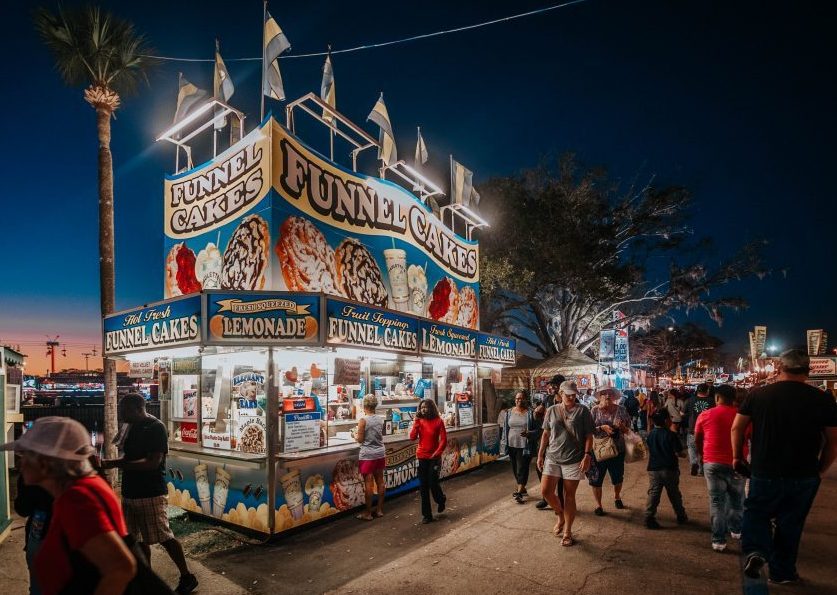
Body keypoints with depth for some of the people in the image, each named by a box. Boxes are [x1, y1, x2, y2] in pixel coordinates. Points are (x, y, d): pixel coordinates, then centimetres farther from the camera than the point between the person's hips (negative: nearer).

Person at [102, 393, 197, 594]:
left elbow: (152, 462, -23)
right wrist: (109, 462, 1)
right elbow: (130, 457, 19)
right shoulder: (132, 427, 10)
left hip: (151, 494, -8)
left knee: (164, 537, -2)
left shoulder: (156, 427, -16)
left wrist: (116, 464, -24)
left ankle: (187, 577, 12)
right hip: (130, 493, 9)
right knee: (139, 538, 15)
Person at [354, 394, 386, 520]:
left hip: (368, 455, -6)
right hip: (380, 453, 6)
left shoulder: (363, 420, -14)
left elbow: (360, 439, -10)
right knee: (380, 481, 12)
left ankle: (368, 513, 8)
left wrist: (355, 436, 9)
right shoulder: (380, 419, 3)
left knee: (369, 483, 0)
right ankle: (380, 509, 22)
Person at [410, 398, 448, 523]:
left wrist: (437, 453, -13)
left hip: (434, 457, -3)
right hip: (421, 457, 3)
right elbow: (412, 437, -7)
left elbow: (444, 440, -7)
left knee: (433, 483, -5)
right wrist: (416, 422, -14)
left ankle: (441, 500, 30)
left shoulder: (438, 421, -7)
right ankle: (427, 515, 18)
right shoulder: (419, 421, 2)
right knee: (423, 487, 6)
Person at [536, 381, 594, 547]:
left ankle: (567, 532, 21)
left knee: (569, 496, 5)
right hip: (552, 458, 3)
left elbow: (588, 436, -3)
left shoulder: (583, 412, -4)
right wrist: (540, 455, 8)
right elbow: (546, 434, 9)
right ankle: (560, 515, 28)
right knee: (546, 491, -2)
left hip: (574, 459, -3)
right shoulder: (551, 411, 4)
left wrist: (587, 456, -14)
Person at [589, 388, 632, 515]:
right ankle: (598, 505, 18)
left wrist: (621, 426, -18)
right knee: (597, 478, 2)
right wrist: (602, 428, -22)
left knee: (618, 477, 18)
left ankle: (617, 497, 46)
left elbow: (628, 429, 4)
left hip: (617, 449, 2)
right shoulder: (595, 410, -5)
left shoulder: (620, 410, 0)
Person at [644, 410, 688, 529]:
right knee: (674, 494, 15)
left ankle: (649, 517, -6)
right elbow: (678, 453, -12)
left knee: (653, 493, 3)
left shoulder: (650, 434, 2)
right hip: (669, 469, -2)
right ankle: (681, 516, 31)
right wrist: (684, 454, 8)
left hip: (653, 469, 3)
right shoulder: (671, 435, -13)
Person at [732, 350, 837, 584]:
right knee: (790, 523, 17)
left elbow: (737, 428, -3)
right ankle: (781, 572, 28)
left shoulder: (758, 394, -7)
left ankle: (755, 550, -4)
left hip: (764, 473, -1)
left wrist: (737, 457, 11)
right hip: (805, 476, 1)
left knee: (756, 513, 19)